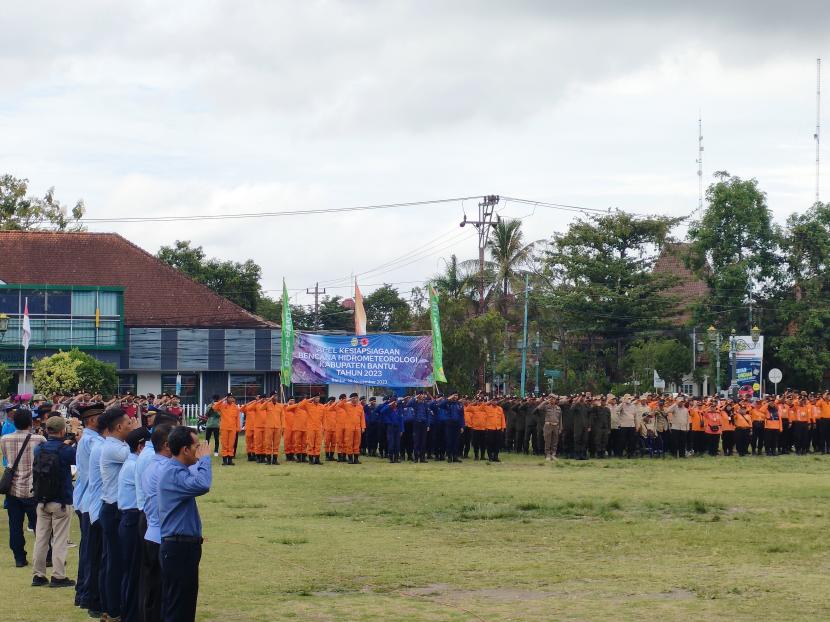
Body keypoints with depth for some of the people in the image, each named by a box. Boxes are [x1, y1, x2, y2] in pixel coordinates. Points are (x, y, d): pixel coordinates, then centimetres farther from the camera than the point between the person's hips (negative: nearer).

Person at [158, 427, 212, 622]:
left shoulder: (180, 471, 13)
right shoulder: (173, 474, -20)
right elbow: (201, 485, -35)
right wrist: (204, 458, -24)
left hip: (186, 546, 11)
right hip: (178, 548, -11)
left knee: (186, 606, 15)